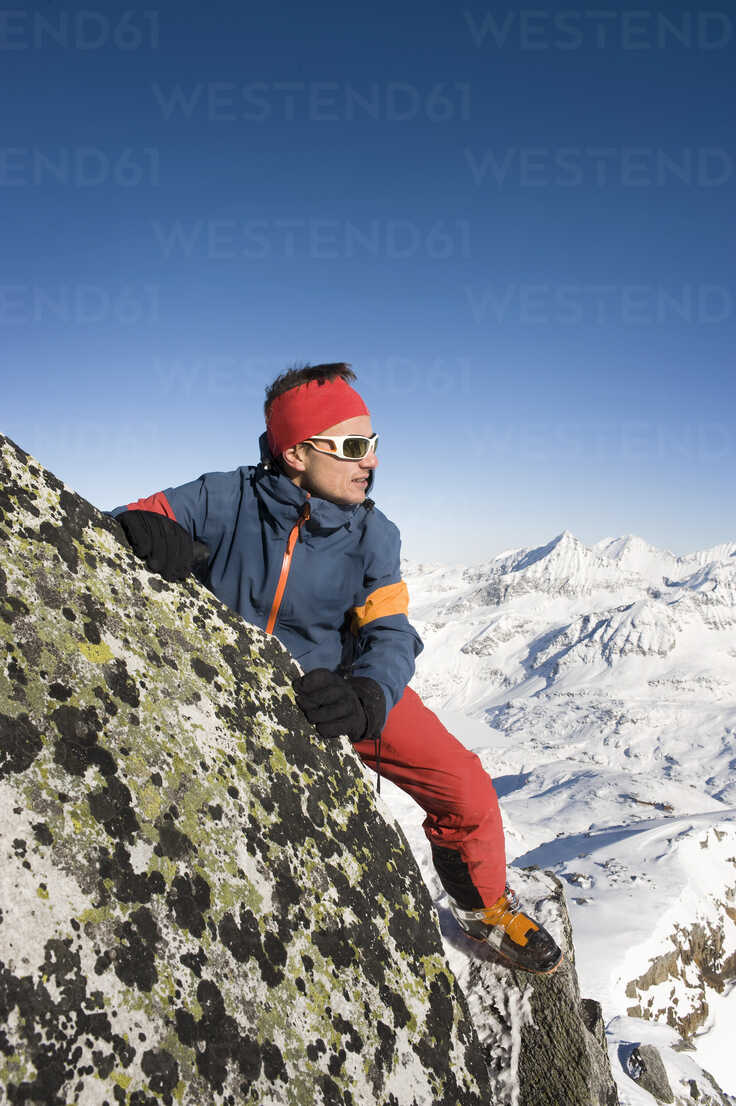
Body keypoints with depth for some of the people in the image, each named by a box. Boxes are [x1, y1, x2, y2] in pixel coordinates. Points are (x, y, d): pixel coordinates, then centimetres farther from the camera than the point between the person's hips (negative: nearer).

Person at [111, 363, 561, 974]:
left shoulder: (372, 535, -11)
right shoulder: (229, 498, -15)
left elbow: (392, 636, -17)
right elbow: (133, 521, -9)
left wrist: (365, 700, -40)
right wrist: (147, 530, -35)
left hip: (338, 687, 0)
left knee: (466, 790, -11)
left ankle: (486, 906, 21)